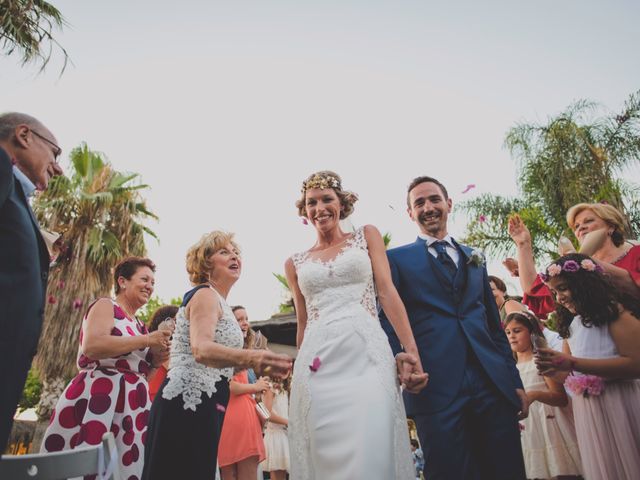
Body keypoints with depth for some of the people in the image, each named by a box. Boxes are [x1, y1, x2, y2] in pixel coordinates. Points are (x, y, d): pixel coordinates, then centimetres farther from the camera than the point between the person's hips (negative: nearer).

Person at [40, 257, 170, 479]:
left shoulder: (140, 326, 19)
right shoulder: (105, 306, -1)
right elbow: (92, 347, -19)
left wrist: (155, 360, 3)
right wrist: (147, 340, -16)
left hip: (131, 403, 7)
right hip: (97, 397, -7)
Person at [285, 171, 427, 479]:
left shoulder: (367, 236, 12)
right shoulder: (295, 263, 16)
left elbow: (387, 293, 2)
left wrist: (411, 351, -8)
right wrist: (298, 371, 19)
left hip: (366, 353, -1)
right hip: (318, 364, 2)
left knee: (372, 454, -9)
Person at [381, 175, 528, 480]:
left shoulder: (474, 257, 20)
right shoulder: (397, 258, 6)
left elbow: (493, 323, 19)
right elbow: (389, 321, 1)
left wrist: (515, 380, 14)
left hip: (495, 384, 4)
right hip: (436, 386, -4)